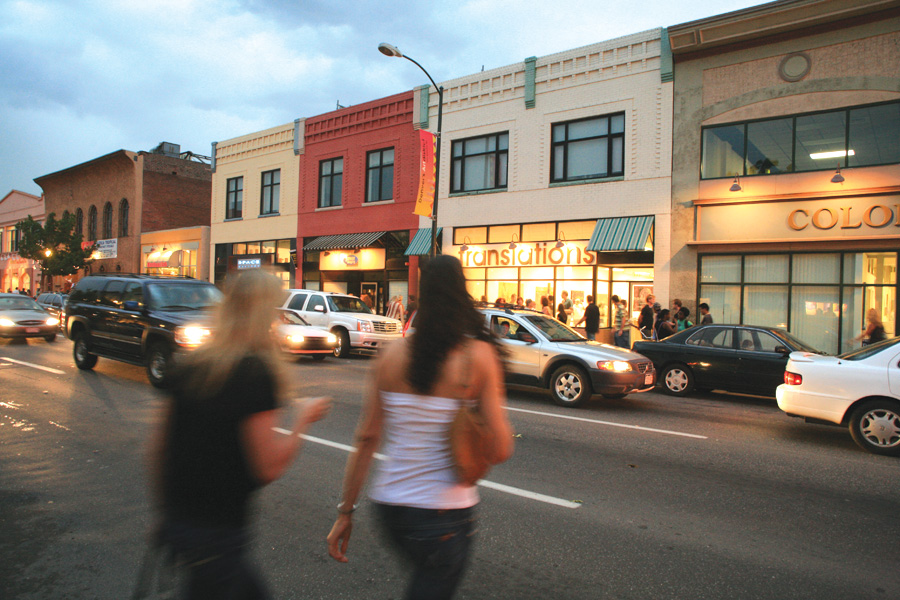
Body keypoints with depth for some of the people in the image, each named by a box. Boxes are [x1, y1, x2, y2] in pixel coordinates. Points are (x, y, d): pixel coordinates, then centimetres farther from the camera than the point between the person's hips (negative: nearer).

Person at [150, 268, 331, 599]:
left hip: (179, 519, 8)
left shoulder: (192, 364, 3)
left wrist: (165, 511, 20)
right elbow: (269, 467, -20)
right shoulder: (257, 370, -20)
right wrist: (302, 419, -5)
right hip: (216, 530, -8)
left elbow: (159, 444, 10)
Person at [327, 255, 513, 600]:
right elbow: (500, 452, -14)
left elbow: (366, 439, -1)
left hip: (388, 504, 5)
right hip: (443, 513, -5)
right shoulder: (479, 355, -13)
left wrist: (345, 512, 7)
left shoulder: (392, 354, -3)